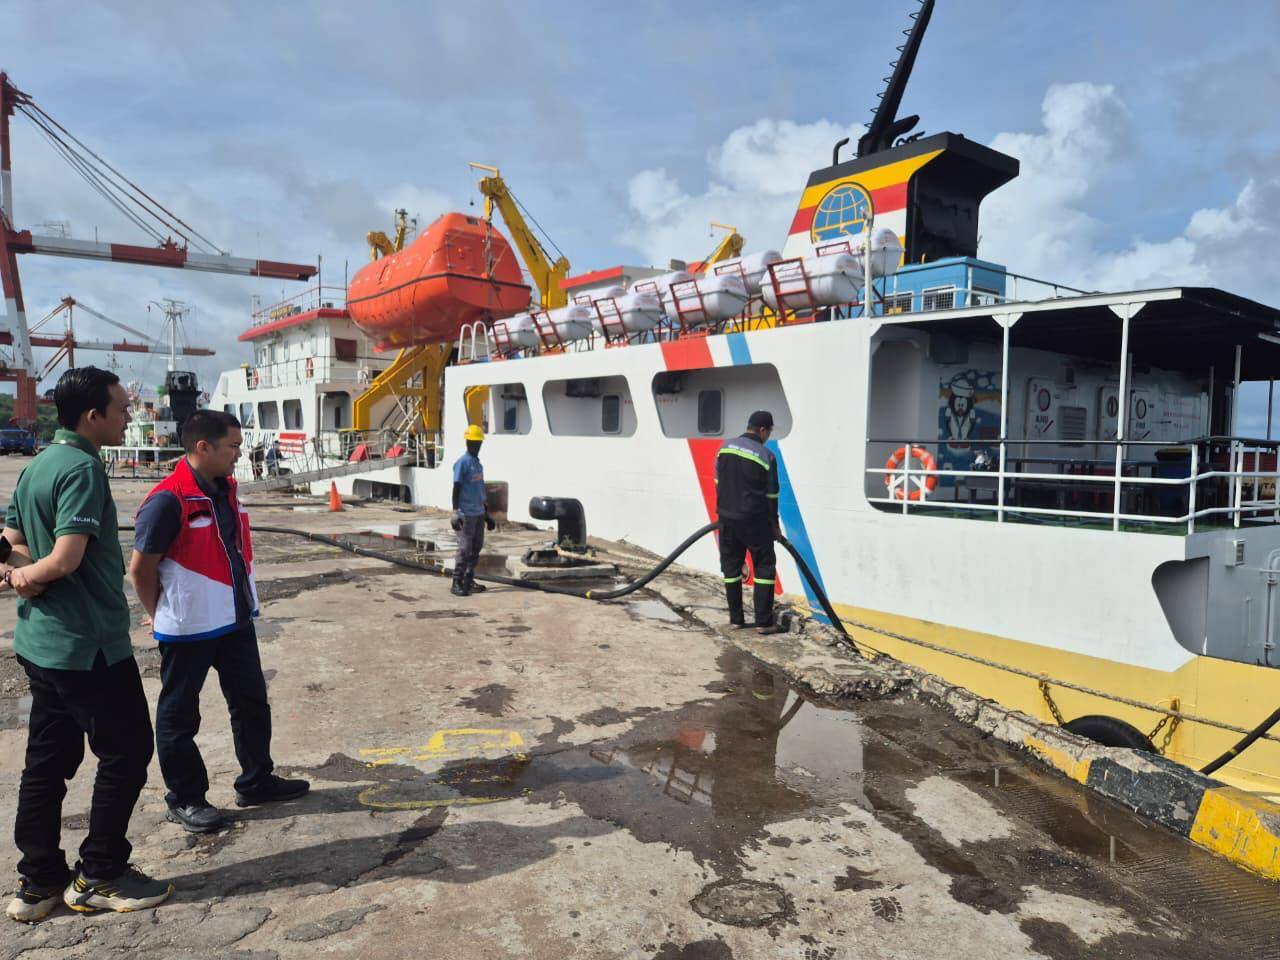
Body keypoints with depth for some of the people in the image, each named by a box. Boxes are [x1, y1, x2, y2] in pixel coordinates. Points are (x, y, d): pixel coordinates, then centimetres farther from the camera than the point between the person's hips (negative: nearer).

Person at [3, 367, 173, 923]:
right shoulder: (82, 468, -19)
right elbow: (65, 560, -26)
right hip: (88, 645, -9)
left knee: (47, 758, 15)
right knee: (127, 751, 4)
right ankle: (98, 877, 15)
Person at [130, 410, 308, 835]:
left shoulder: (225, 489, 6)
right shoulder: (168, 500, -20)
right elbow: (141, 568, -15)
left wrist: (242, 602, 17)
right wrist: (165, 618, -4)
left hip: (236, 620, 8)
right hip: (189, 629, -8)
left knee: (252, 701, 17)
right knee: (179, 715, 10)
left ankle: (256, 782, 32)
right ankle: (185, 800, 24)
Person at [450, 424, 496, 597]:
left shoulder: (478, 462, 16)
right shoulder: (462, 462, -9)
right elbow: (456, 488, -12)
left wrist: (486, 514, 23)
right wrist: (455, 513, -18)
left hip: (478, 513, 8)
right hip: (466, 514, -8)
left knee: (476, 548, 10)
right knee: (464, 549, -7)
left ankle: (469, 580, 18)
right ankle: (457, 583, -1)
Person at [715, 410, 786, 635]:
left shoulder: (725, 447, 4)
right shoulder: (766, 456, -9)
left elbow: (718, 482, 9)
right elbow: (771, 495, -3)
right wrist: (775, 525, 9)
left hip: (727, 518, 5)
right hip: (754, 521, -4)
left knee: (731, 567, 12)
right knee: (764, 568, 5)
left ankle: (736, 618, 18)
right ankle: (764, 622, 2)